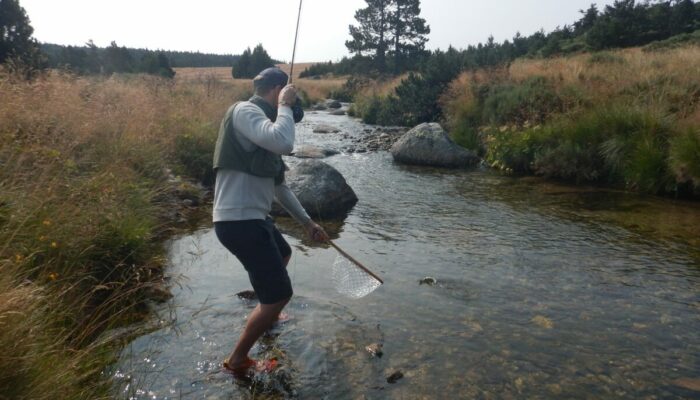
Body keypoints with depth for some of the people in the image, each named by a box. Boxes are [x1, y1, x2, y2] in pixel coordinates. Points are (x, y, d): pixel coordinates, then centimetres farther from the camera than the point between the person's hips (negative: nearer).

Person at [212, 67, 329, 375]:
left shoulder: (264, 124, 18)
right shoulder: (245, 110, -11)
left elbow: (279, 187, 24)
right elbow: (284, 144, -32)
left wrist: (308, 222, 27)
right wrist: (285, 105, -12)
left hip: (252, 217, 10)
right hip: (238, 220, -10)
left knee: (283, 254, 34)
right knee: (280, 294, -6)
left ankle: (266, 315, 53)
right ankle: (237, 360, 13)